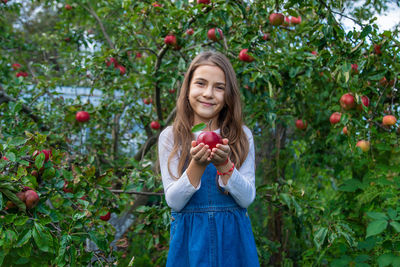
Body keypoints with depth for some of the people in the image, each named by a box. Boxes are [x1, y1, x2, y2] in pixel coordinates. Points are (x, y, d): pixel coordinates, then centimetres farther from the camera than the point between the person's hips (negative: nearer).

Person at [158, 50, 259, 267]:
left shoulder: (242, 136, -1)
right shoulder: (170, 137, -3)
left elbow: (247, 199, -7)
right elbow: (174, 201, -8)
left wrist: (224, 164, -21)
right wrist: (196, 166, -23)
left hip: (233, 239, 1)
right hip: (190, 238, -1)